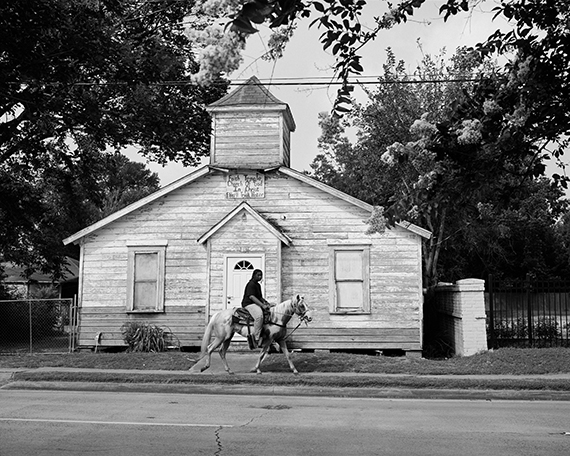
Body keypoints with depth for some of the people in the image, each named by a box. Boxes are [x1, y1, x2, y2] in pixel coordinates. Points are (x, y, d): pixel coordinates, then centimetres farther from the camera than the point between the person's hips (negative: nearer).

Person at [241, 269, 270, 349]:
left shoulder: (258, 285, 19)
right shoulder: (251, 284, -11)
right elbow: (251, 296, -22)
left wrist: (266, 302, 9)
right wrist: (262, 305, -27)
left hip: (256, 304, 11)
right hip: (249, 304, -11)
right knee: (259, 316, -36)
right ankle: (256, 339, -33)